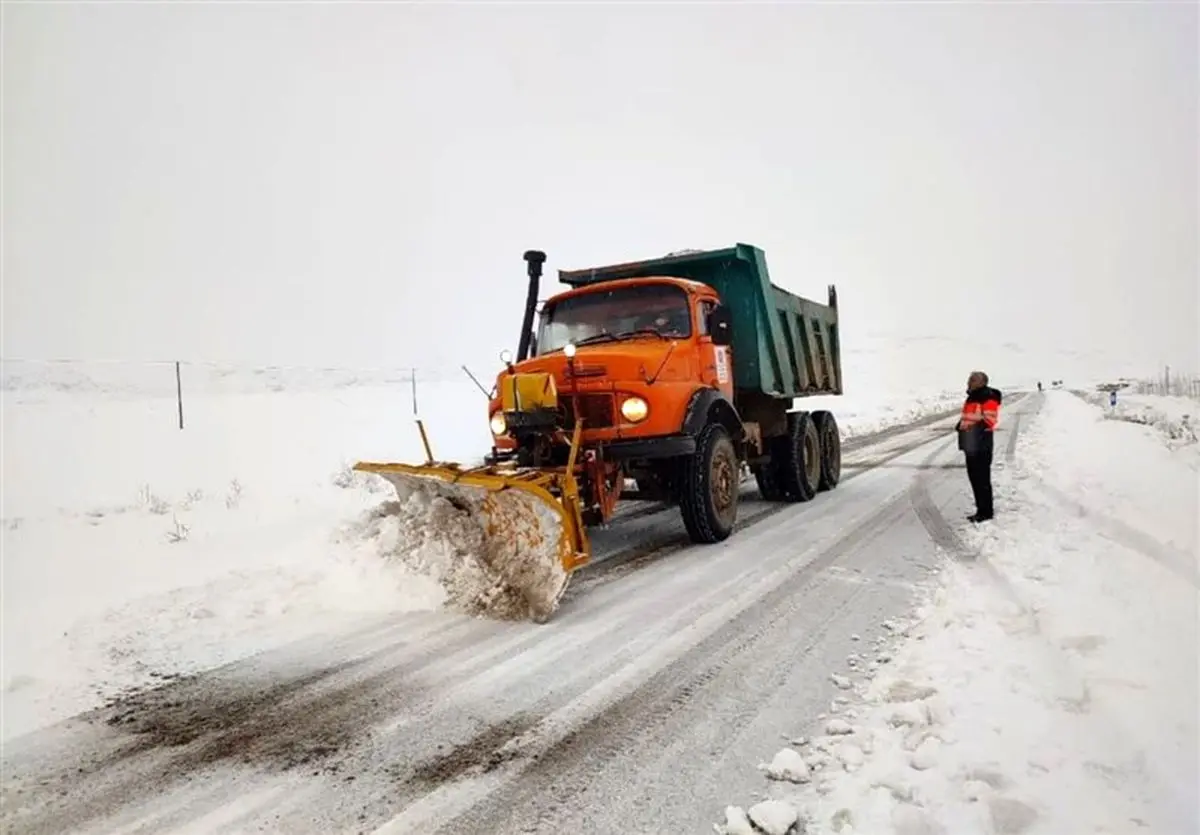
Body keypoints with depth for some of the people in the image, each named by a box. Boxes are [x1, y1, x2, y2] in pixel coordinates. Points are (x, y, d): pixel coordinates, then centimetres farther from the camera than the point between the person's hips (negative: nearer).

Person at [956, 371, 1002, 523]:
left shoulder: (988, 398, -11)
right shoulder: (971, 398, 17)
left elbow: (990, 420, -20)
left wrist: (976, 428, -33)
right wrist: (960, 425, 10)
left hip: (982, 443, -10)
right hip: (970, 443, 10)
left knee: (982, 477, -6)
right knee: (974, 476, 13)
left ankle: (986, 511, 0)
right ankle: (981, 509, 22)